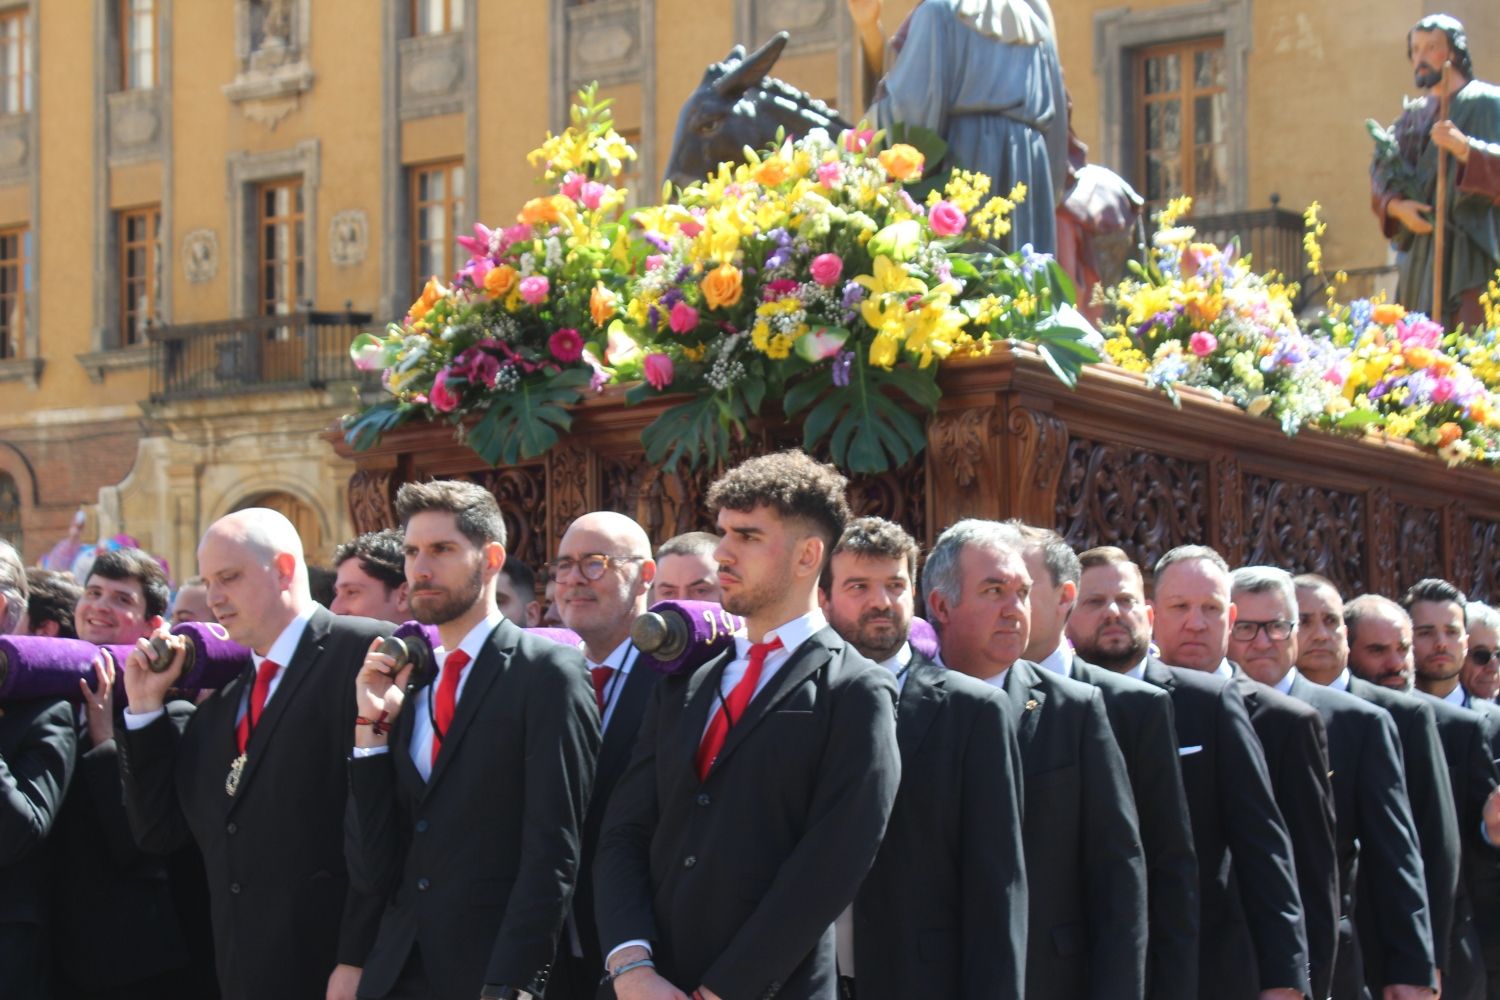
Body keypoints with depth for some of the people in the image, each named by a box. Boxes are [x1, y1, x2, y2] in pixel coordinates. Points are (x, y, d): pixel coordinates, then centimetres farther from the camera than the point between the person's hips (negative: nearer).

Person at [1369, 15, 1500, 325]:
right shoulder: (1414, 115, 19)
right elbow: (1381, 173, 13)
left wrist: (1464, 148, -28)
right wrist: (1396, 205, -7)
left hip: (1470, 248, -6)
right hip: (1421, 250, 6)